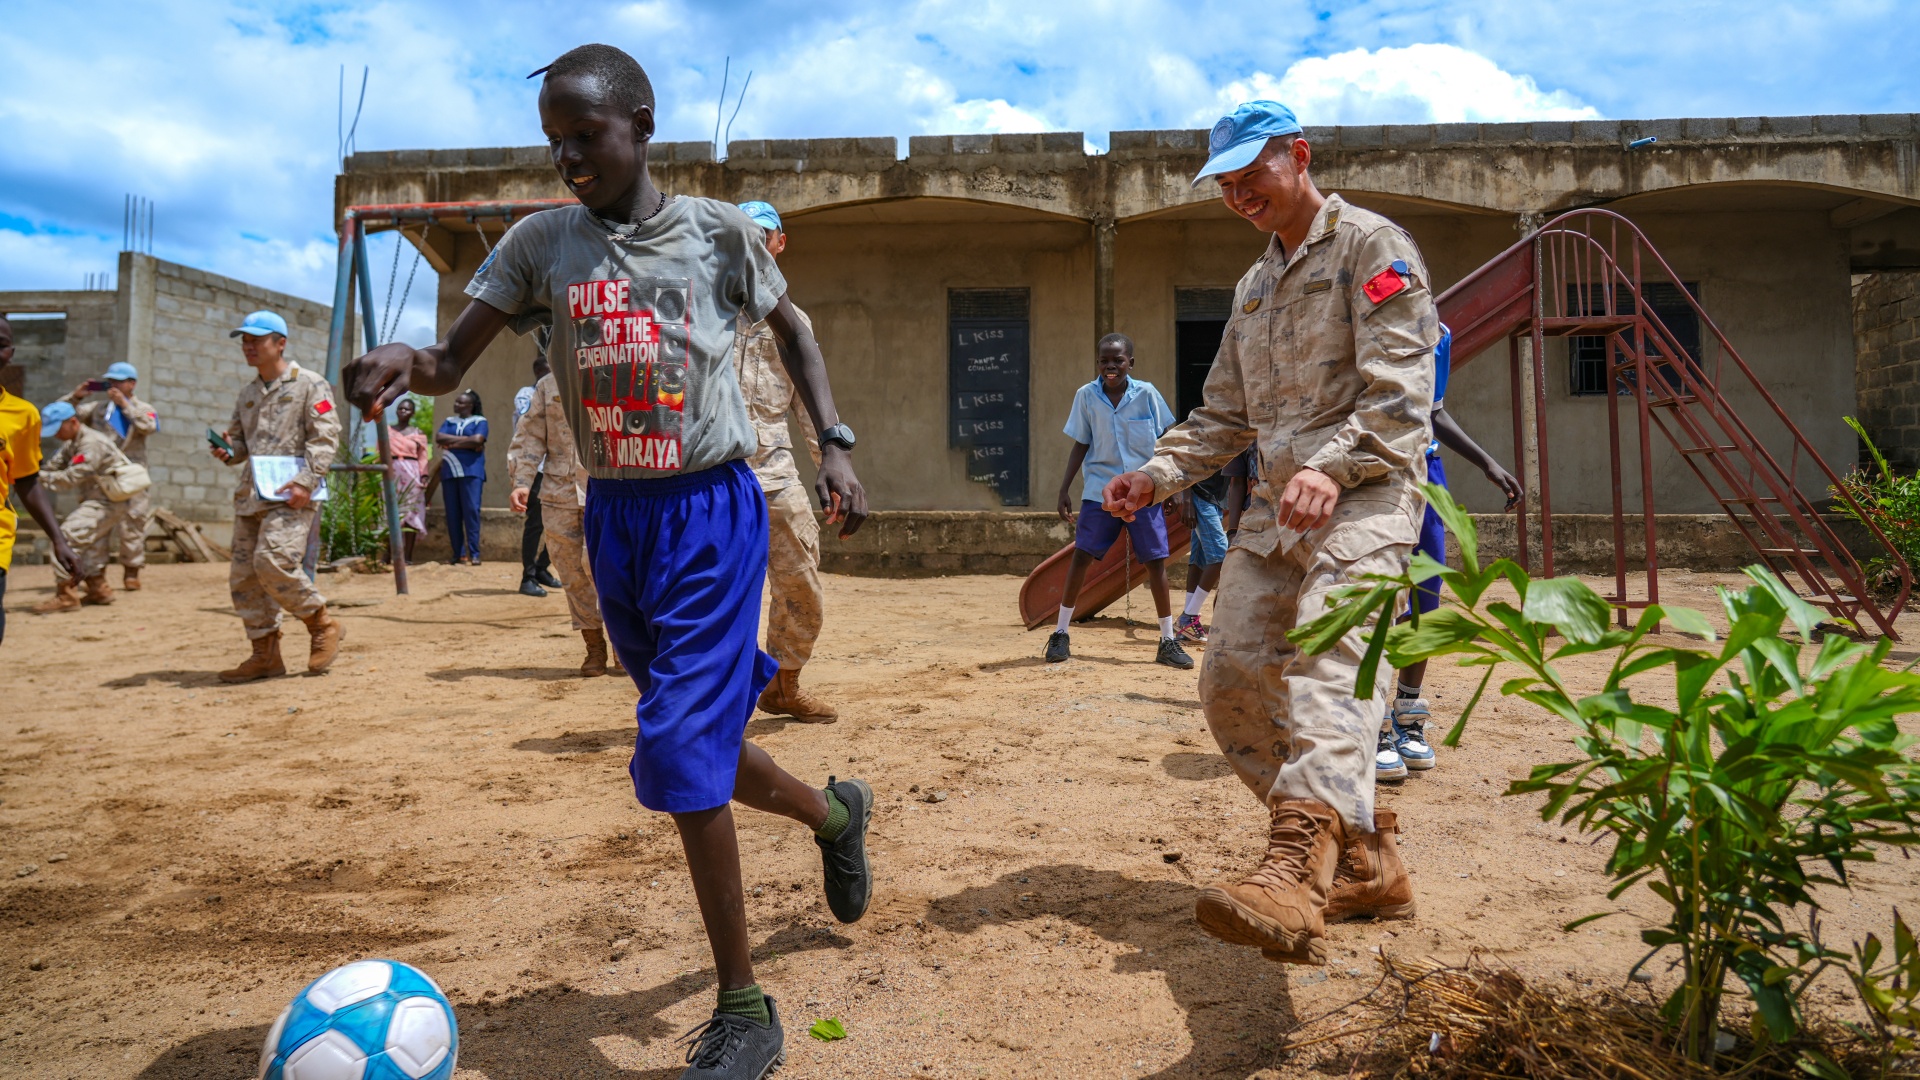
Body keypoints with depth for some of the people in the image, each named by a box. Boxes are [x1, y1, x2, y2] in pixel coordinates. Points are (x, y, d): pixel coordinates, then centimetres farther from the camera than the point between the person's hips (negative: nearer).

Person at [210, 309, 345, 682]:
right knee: (243, 576, 4)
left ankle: (323, 625, -2)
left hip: (290, 495, -8)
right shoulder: (247, 393, 21)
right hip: (250, 494, 8)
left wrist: (307, 481, -19)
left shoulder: (309, 385, 0)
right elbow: (241, 441, 28)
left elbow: (325, 438, -8)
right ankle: (266, 654, 12)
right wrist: (227, 451, 3)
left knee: (273, 562, -23)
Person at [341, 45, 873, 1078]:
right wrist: (401, 360, -23)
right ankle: (834, 811, 44)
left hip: (712, 510, -4)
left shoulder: (718, 231, -2)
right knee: (698, 742, 13)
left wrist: (834, 443, 2)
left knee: (679, 752, -12)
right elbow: (452, 359, 1)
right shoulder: (541, 241, 3)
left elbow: (792, 329, 12)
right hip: (614, 517, 4)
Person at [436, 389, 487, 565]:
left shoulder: (479, 421, 6)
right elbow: (439, 438, 3)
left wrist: (451, 442, -2)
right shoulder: (449, 421, 19)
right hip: (449, 472, 5)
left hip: (471, 471, -5)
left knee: (471, 511, -11)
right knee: (452, 514, 1)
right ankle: (458, 553, 6)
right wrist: (466, 440, -5)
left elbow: (477, 440, -12)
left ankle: (474, 554, -10)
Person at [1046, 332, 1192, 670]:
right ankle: (1060, 634, 9)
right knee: (1081, 556, -4)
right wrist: (1065, 489, 0)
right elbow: (1080, 445, 4)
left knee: (1156, 561, 1)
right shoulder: (1086, 396, -2)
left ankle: (1168, 641, 12)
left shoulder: (1146, 394, -4)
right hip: (1100, 490, 0)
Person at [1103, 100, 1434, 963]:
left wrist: (1331, 468, -29)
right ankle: (1359, 861, 9)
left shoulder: (1373, 246, 0)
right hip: (1278, 502, 8)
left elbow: (1397, 390, -13)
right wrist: (1159, 474, 9)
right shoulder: (1255, 285, 24)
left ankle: (1297, 871, -45)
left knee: (1327, 668, -28)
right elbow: (1224, 414, 25)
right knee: (1232, 680, -1)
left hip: (1365, 496, -8)